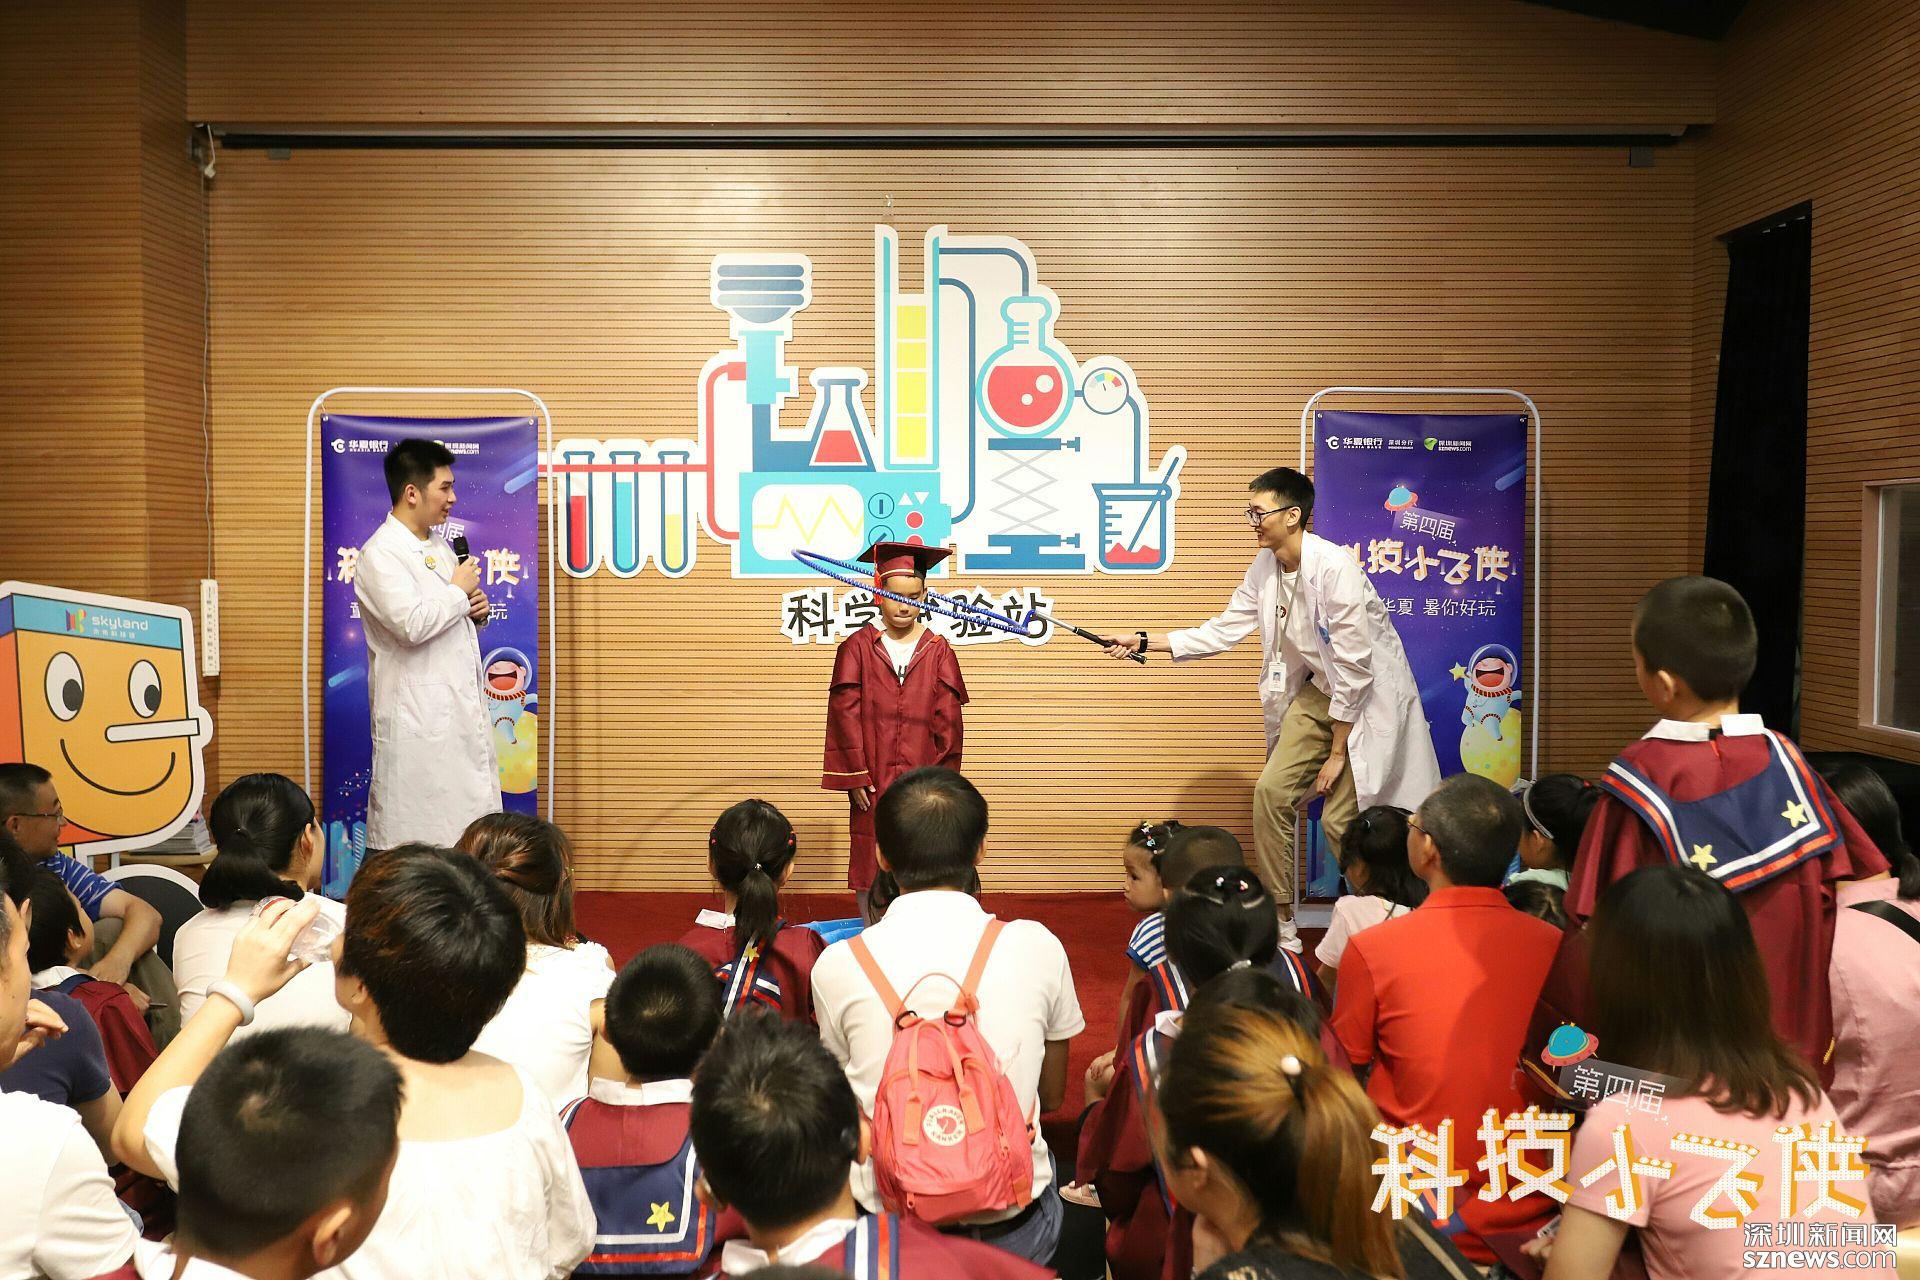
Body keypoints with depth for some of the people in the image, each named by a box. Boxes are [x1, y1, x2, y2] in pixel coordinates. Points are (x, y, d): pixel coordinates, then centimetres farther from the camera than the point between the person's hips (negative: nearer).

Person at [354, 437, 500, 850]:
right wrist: (459, 591, -10)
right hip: (416, 720, -8)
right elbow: (412, 625, -25)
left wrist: (477, 611, 5)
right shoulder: (379, 555, -11)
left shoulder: (439, 546, 16)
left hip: (462, 711, 8)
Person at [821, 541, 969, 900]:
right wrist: (855, 777, -7)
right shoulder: (857, 648, 1)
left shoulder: (938, 652, 3)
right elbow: (845, 716, -2)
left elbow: (949, 722, 3)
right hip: (872, 782, -1)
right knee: (871, 872, 4)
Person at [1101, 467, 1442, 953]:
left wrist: (1337, 751, -17)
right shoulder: (1265, 567, -1)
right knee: (1272, 791, -4)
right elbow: (1223, 630, 7)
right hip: (1317, 691, 7)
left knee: (1340, 818, -11)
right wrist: (1145, 642, 0)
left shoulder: (1334, 567, -25)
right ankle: (1281, 928, 7)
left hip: (1369, 697, -7)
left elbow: (1353, 667, -23)